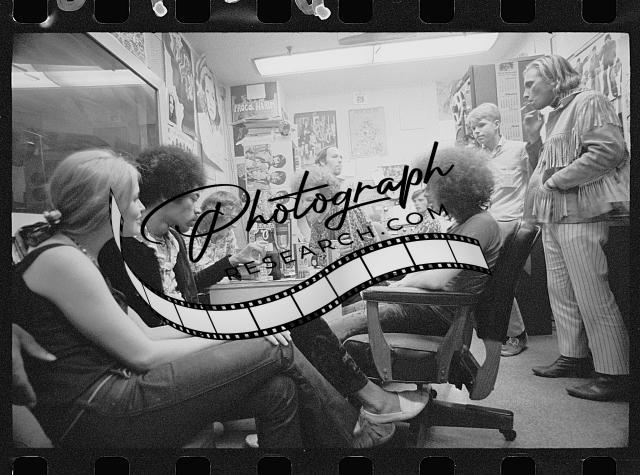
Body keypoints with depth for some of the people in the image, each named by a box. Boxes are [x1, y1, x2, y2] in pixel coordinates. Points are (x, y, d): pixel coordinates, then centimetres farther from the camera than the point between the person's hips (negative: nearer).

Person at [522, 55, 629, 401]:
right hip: (553, 216, 9)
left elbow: (608, 151, -18)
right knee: (561, 291, 12)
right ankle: (574, 358, 24)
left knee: (593, 296, -6)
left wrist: (557, 180, -15)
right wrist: (535, 137, 10)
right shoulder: (554, 116, 21)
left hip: (579, 214, -9)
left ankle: (613, 373, 4)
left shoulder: (588, 103, -5)